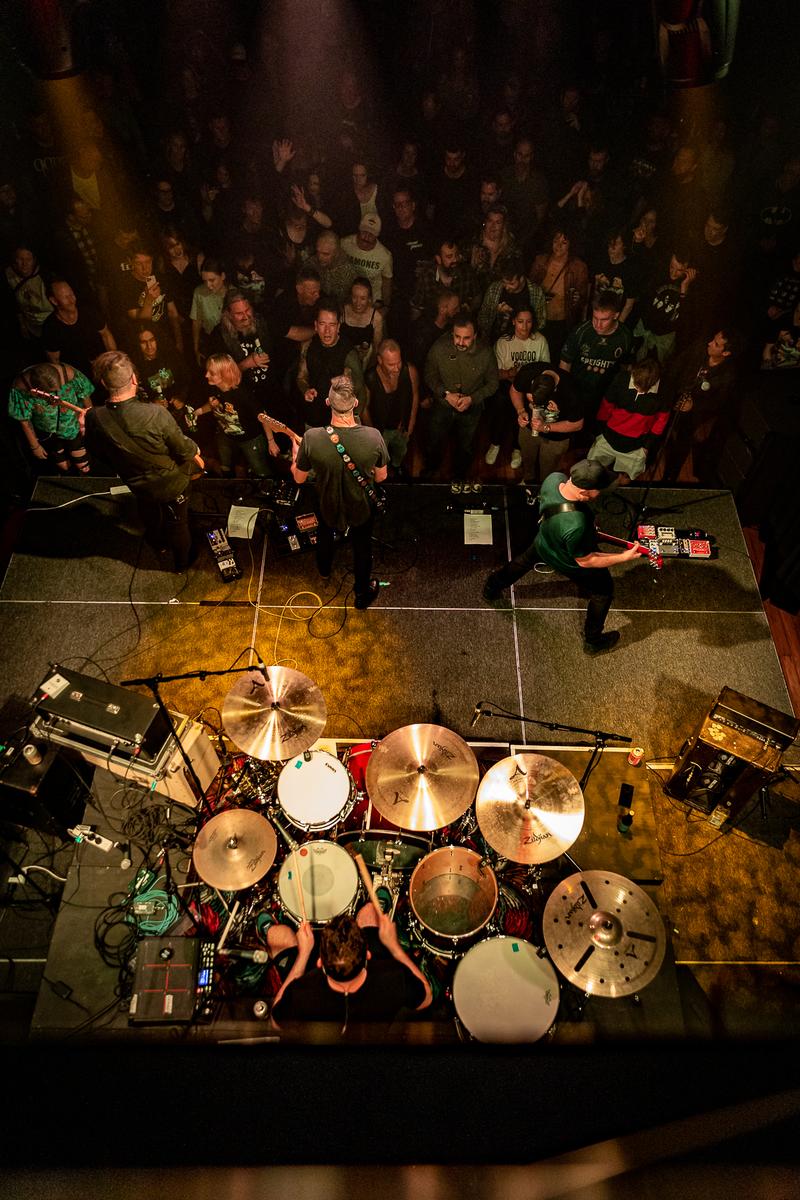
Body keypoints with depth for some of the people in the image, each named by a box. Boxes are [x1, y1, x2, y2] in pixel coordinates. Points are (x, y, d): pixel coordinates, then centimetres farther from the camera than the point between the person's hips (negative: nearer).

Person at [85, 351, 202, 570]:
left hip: (138, 485, 4)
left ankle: (162, 551, 61)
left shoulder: (94, 419, -25)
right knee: (178, 524, 24)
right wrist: (196, 456, -2)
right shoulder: (156, 414, -38)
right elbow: (184, 448, -23)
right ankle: (183, 562, 49)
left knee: (152, 521, 33)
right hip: (172, 482, -3)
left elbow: (98, 451, -4)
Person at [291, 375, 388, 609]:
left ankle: (324, 570, 65)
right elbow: (381, 477, -12)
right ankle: (362, 593, 49)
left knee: (325, 532, 35)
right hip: (362, 507, -1)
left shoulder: (311, 438, -30)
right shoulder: (373, 437, -30)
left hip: (328, 505, 1)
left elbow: (299, 478, -13)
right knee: (362, 546, 27)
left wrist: (296, 455, 8)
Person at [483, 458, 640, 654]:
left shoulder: (553, 478, -30)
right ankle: (593, 642, 39)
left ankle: (492, 587, 63)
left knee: (526, 559, 38)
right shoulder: (575, 527, -47)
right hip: (569, 563, -6)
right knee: (603, 591, 19)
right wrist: (624, 556, -25)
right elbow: (585, 561, -29)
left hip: (543, 542, 7)